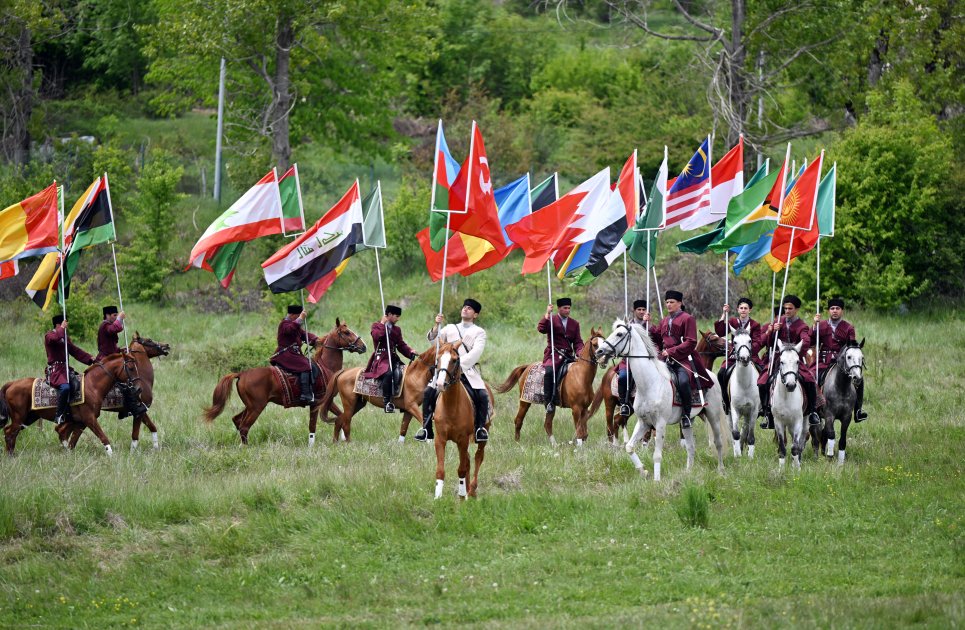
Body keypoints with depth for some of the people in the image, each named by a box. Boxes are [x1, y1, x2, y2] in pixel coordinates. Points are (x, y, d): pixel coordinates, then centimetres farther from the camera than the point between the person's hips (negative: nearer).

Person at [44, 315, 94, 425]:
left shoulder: (65, 338, 22)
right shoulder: (49, 336, -3)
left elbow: (75, 351, 22)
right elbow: (55, 338, -28)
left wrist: (90, 358, 14)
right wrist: (62, 328, -15)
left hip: (65, 369, 9)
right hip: (55, 370, -9)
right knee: (65, 387, -32)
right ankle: (59, 416, -28)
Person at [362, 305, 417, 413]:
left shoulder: (397, 329, 21)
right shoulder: (376, 326, 6)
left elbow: (401, 345, 17)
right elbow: (377, 336, -16)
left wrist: (411, 353, 0)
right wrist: (382, 324, -8)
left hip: (393, 358, 7)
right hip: (381, 359, -7)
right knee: (388, 373, -34)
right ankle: (387, 402, -32)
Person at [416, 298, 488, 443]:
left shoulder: (479, 332, 9)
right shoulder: (450, 328, 20)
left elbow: (476, 353, -6)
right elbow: (432, 338, 10)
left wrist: (460, 364, -18)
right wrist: (436, 325, -9)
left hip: (468, 371, -2)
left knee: (482, 395, -25)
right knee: (428, 392, -16)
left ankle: (480, 428, -12)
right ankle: (427, 428, -9)